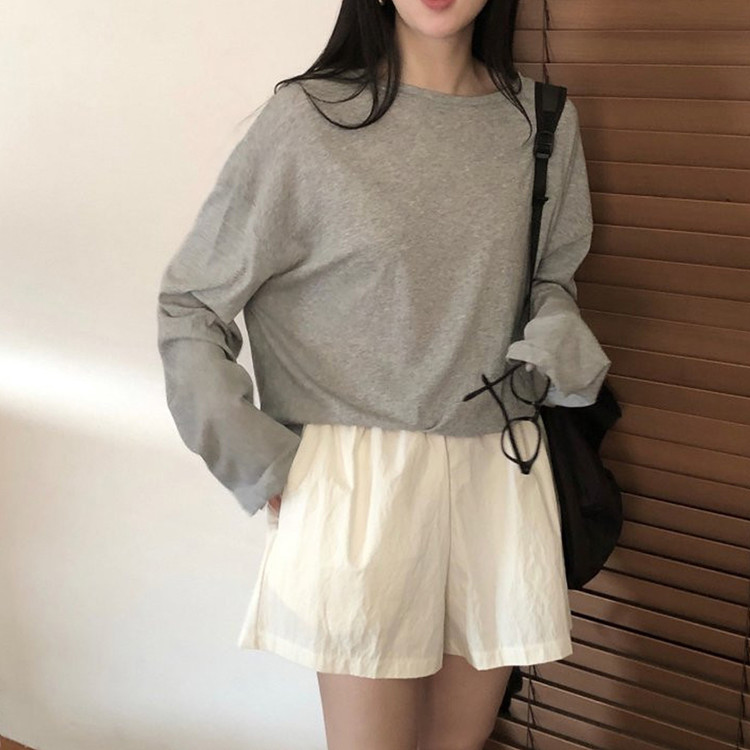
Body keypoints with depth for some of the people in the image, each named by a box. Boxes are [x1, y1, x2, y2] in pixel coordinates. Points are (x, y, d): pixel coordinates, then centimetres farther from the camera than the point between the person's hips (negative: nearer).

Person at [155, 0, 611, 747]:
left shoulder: (545, 122, 5)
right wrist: (259, 463, -6)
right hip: (358, 482, -4)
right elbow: (189, 300, -1)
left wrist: (558, 350, -5)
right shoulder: (309, 117, -7)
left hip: (499, 471, 4)